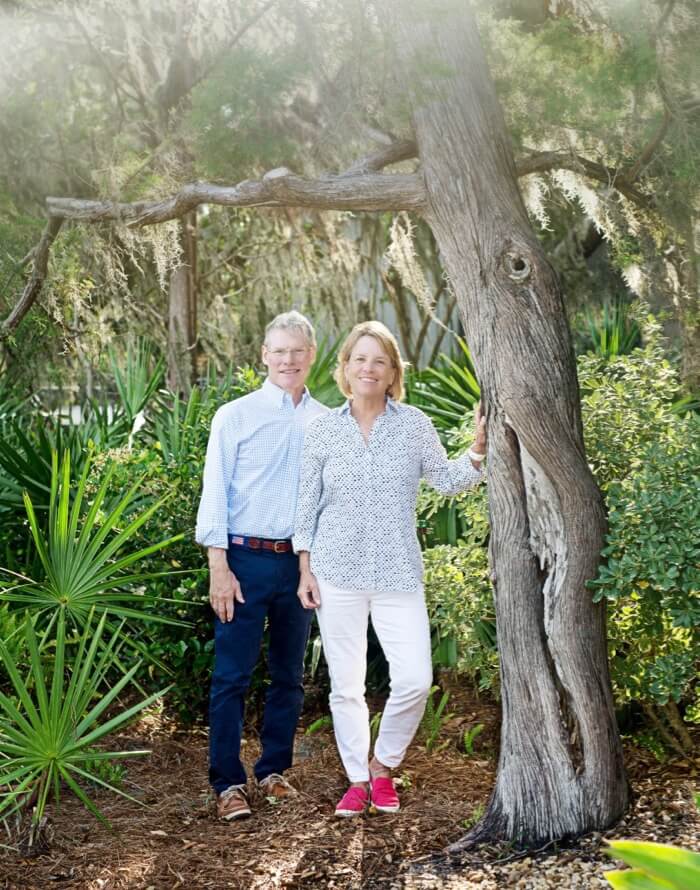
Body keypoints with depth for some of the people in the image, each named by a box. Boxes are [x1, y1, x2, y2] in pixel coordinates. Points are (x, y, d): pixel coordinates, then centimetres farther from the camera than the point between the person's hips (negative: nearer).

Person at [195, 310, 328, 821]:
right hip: (247, 559, -3)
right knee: (233, 674, -2)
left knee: (289, 674, 11)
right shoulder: (235, 416, -1)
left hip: (302, 562, 3)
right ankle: (228, 784, 6)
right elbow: (215, 495, -3)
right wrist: (219, 567, -9)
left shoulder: (326, 424, 7)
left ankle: (274, 771, 24)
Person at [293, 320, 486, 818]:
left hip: (398, 574, 0)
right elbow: (308, 503, 7)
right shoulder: (324, 430, 3)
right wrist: (306, 569, 3)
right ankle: (357, 780, 22)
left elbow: (447, 481, 2)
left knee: (415, 679, -8)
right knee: (346, 684, 6)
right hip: (337, 574, 0)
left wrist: (478, 451, -16)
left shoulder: (413, 424, 3)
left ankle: (383, 767, 17)